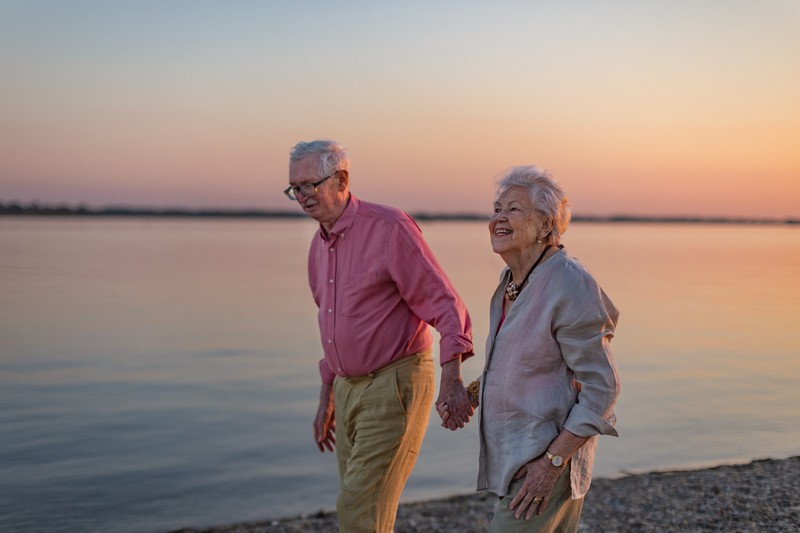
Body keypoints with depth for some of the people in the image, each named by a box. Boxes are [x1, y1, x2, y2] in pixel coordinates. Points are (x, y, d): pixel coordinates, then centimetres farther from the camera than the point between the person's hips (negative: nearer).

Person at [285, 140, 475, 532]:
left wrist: (452, 377, -29)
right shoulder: (319, 244, 11)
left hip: (395, 385, -8)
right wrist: (326, 399, 23)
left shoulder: (389, 228, -14)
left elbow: (445, 304, -16)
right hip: (349, 389, 8)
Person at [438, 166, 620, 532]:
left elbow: (601, 387, -21)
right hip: (517, 454, 9)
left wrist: (553, 461, -23)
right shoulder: (513, 280, 6)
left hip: (550, 456, -9)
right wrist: (472, 393, 6)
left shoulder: (568, 286, -21)